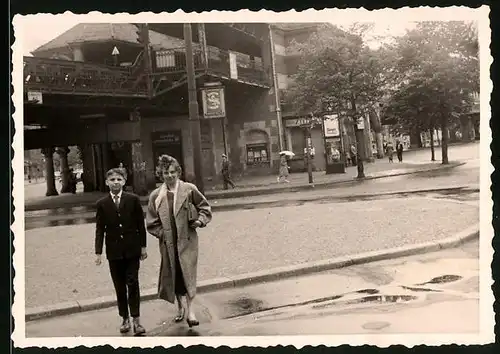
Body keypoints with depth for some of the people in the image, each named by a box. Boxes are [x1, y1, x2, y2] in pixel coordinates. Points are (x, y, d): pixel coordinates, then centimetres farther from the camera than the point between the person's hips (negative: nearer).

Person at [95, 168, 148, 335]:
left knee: (133, 284, -1)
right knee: (119, 287, 8)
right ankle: (125, 319, 20)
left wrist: (143, 246, 0)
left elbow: (140, 224, 2)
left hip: (132, 249, -1)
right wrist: (98, 252, -2)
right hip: (114, 252, 1)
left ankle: (136, 319, 6)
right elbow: (100, 229, 3)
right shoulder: (102, 203, 1)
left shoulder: (133, 199, -1)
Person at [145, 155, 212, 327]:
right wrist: (162, 233, -3)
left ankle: (189, 309, -1)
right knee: (173, 275, 12)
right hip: (168, 243, 3)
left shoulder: (189, 189, -2)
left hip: (187, 240, -2)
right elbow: (151, 222, 7)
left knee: (188, 273, -9)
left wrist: (200, 220, -9)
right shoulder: (156, 195, 3)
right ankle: (180, 307, 31)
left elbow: (204, 208, 6)